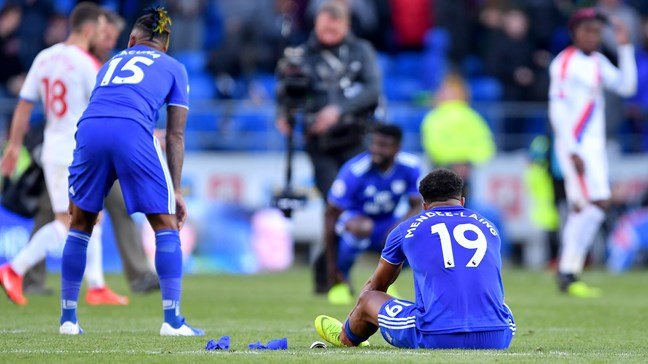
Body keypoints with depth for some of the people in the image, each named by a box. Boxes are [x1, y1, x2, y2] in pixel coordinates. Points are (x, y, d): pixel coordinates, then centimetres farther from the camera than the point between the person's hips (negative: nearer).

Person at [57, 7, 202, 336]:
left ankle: (68, 318, 20)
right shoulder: (174, 69, 25)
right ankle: (172, 320, 1)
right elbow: (175, 135, 19)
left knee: (80, 224, 19)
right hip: (133, 132, -3)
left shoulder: (112, 63, 35)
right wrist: (175, 190, 20)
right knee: (166, 226, 8)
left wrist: (78, 191, 42)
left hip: (89, 129, 3)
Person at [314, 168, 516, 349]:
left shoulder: (408, 228, 15)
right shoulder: (488, 227, 21)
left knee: (368, 299, 24)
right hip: (497, 339, 2)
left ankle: (347, 339, 55)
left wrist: (348, 332, 50)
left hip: (436, 338, -2)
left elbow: (375, 286, 32)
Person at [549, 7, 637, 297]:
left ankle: (567, 275, 10)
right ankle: (569, 272, -14)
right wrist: (572, 151, -20)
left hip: (595, 144, 9)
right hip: (574, 143, -9)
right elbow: (557, 109, -15)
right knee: (597, 203, -17)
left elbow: (626, 86, 12)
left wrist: (625, 47, 6)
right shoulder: (565, 63, -10)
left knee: (581, 209, 7)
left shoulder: (598, 62, 15)